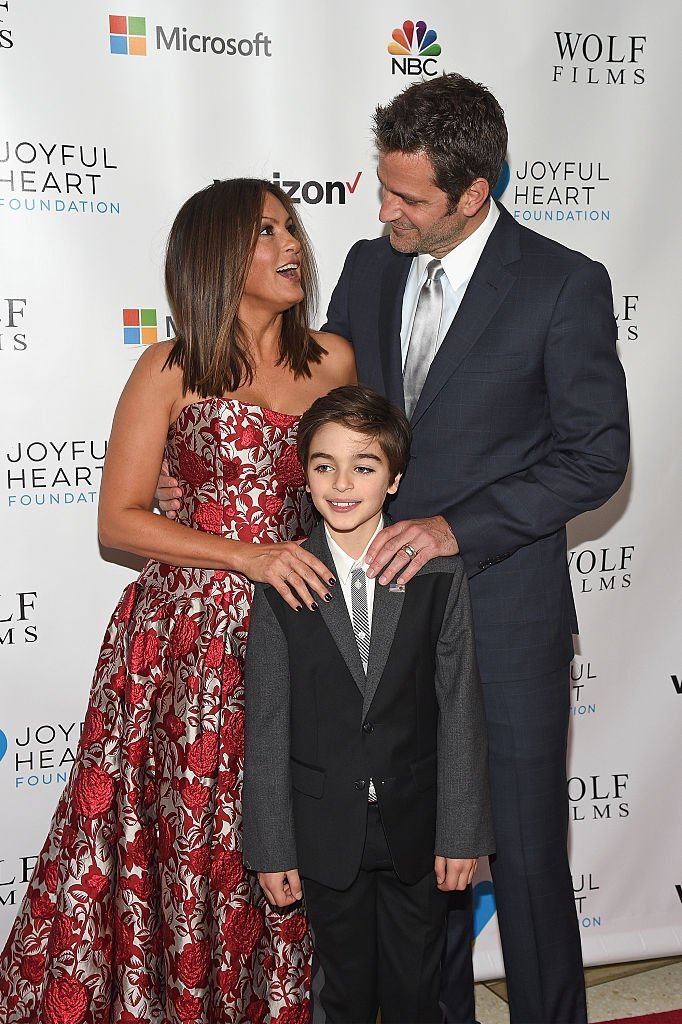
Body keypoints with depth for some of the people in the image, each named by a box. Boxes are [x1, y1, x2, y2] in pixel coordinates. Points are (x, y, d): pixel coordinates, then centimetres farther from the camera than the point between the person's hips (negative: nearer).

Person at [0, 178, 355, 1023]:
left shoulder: (332, 361, 8)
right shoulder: (171, 370, -2)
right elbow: (118, 520, -5)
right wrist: (247, 556, -14)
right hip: (187, 635, -3)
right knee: (185, 835, 4)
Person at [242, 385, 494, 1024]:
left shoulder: (438, 576, -8)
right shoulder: (281, 584, -9)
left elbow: (460, 709, -5)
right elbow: (266, 725, -6)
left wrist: (461, 831, -6)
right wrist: (271, 849, -5)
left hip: (415, 826, 1)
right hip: (326, 831, 0)